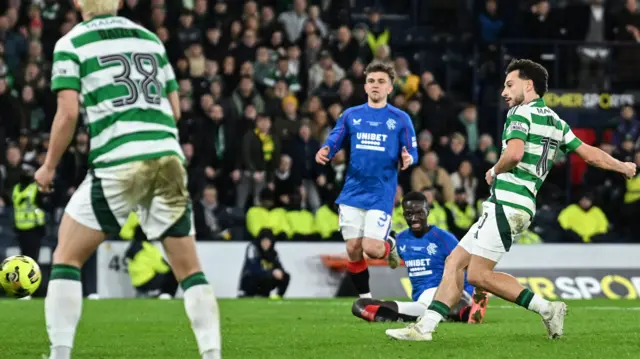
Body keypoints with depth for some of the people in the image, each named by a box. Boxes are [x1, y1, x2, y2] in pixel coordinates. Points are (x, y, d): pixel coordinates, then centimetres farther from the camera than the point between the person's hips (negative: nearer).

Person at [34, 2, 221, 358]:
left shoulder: (70, 44, 4)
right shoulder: (151, 39, 17)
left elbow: (68, 113, -5)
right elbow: (175, 109, 17)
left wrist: (49, 167, 7)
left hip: (118, 165, -3)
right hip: (170, 160, 3)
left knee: (67, 258, 10)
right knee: (189, 269, 10)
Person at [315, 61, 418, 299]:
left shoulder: (400, 119, 3)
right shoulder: (351, 115, 8)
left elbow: (411, 152, 4)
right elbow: (333, 143, 8)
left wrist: (408, 159, -20)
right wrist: (325, 152, -15)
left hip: (381, 195, -2)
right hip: (352, 193, 2)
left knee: (371, 249, -12)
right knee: (353, 250, 0)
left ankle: (389, 247, 24)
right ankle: (366, 298, 18)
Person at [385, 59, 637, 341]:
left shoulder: (521, 113, -8)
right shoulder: (556, 122, 17)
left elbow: (514, 154, -24)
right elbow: (591, 154, 19)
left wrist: (494, 171, -4)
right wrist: (622, 166, 35)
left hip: (506, 204, -10)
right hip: (521, 208, 10)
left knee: (478, 274, -10)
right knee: (455, 262, 7)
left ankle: (546, 308, -7)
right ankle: (426, 326, 1)